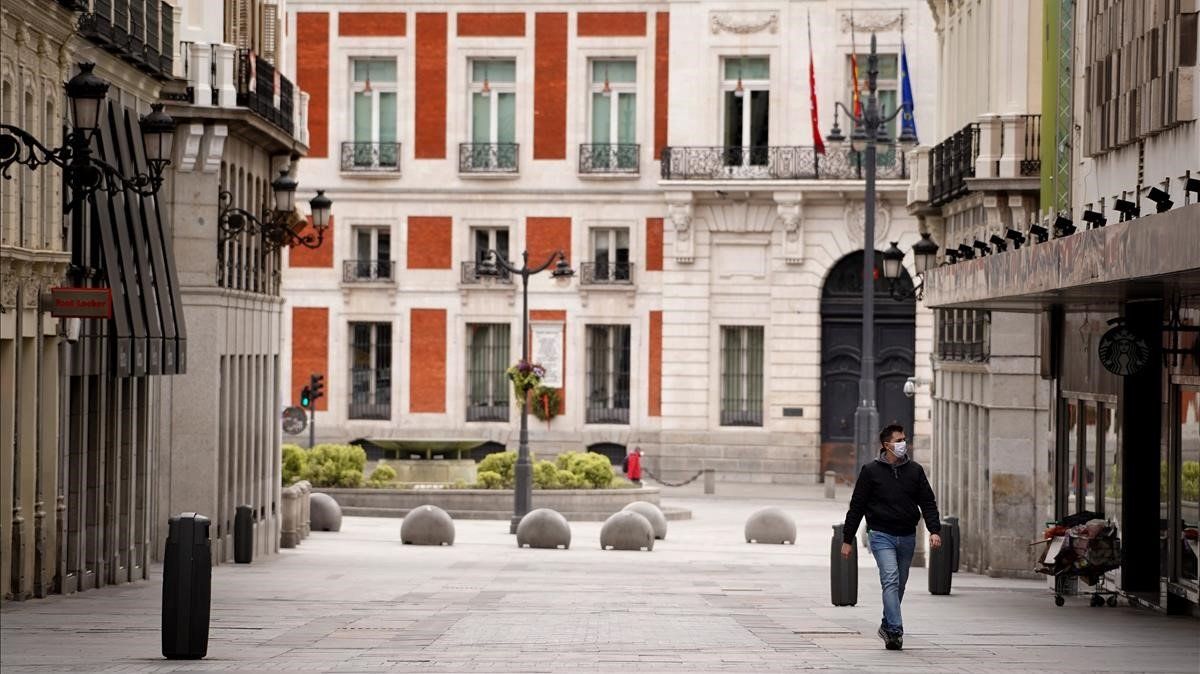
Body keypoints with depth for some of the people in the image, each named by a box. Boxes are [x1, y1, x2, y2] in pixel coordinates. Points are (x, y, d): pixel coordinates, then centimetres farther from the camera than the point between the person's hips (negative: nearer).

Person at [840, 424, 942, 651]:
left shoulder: (915, 470, 6)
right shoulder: (871, 471, -2)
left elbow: (928, 502, 7)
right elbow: (857, 506, 1)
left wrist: (934, 530, -9)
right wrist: (847, 540, 0)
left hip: (907, 536, 4)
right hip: (881, 535, -4)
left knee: (900, 584, 11)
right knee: (890, 580, -18)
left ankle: (887, 627, 27)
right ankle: (895, 631, -23)